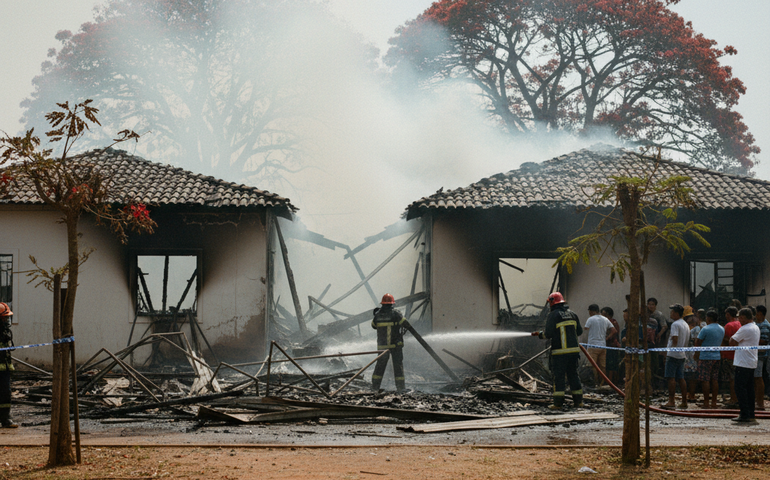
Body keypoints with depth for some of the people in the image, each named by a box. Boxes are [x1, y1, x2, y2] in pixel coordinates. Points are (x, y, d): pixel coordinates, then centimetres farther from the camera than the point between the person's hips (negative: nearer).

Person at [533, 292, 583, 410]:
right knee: (573, 374, 13)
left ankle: (558, 403, -3)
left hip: (559, 352, -5)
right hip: (574, 350, 5)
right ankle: (578, 401, 14)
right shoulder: (572, 314, 11)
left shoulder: (553, 315, -7)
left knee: (559, 376, -2)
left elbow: (548, 334, -12)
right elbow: (579, 331, 15)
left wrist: (539, 334, 7)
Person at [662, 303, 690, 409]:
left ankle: (671, 401, -10)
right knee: (681, 379, 9)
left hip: (673, 355, -9)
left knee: (671, 378, -7)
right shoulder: (686, 325, 17)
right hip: (682, 355, 9)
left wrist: (669, 350, -14)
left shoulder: (675, 324, -11)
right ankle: (684, 402, 9)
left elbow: (675, 340, -19)